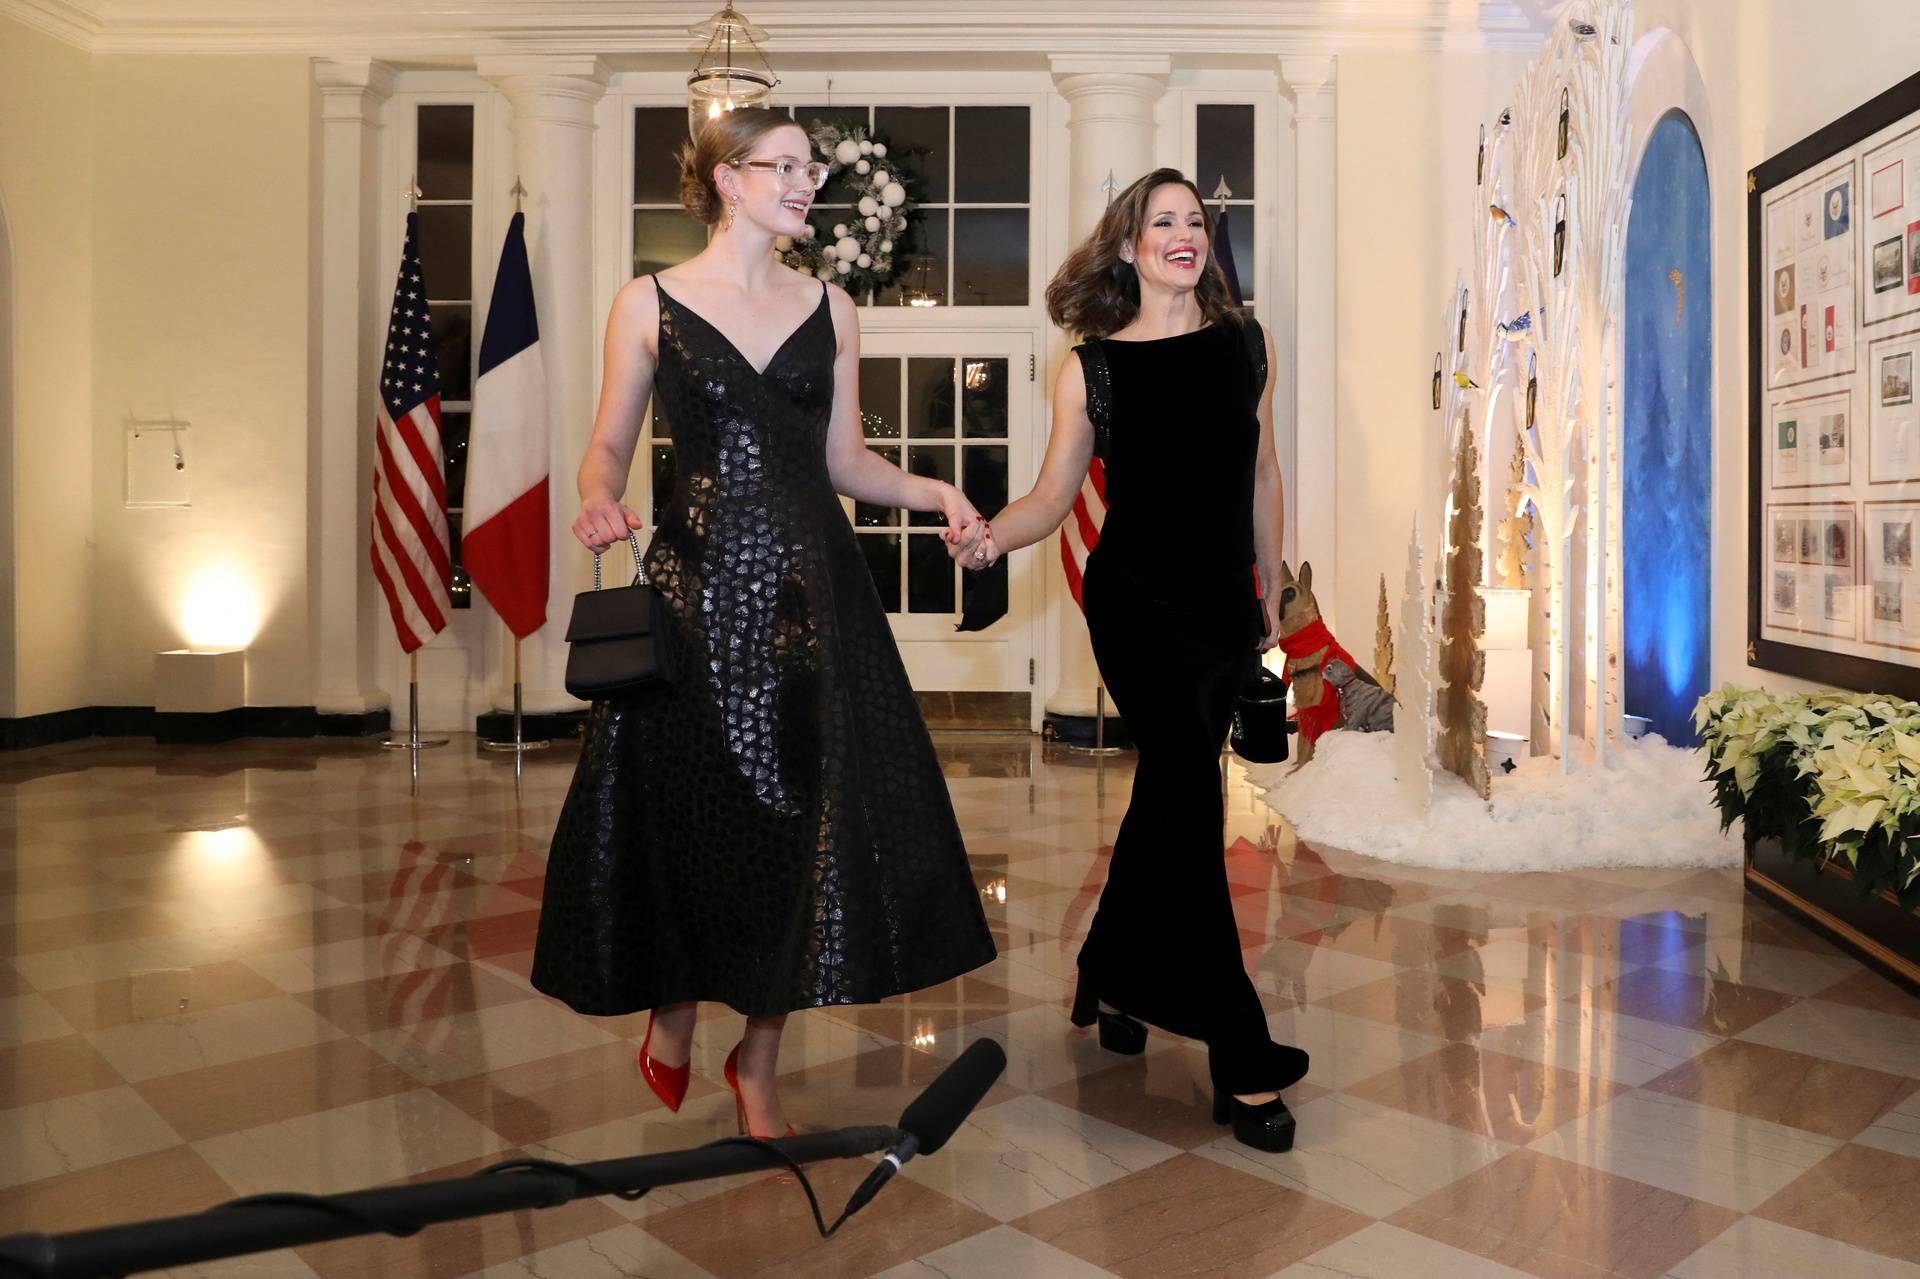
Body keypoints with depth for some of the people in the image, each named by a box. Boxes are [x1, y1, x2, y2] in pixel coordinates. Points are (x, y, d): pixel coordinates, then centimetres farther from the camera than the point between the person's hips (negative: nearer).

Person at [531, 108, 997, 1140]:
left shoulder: (829, 310, 11)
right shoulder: (650, 303, 4)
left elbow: (845, 459, 12)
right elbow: (609, 445, 4)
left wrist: (934, 493, -3)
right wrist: (598, 500, -17)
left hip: (810, 589, 2)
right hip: (694, 584, -2)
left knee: (805, 815, 1)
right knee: (685, 812, 3)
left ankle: (758, 1064, 20)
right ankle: (672, 1015, 34)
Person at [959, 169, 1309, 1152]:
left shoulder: (1244, 345, 8)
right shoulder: (1091, 368, -1)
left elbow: (1261, 474, 14)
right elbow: (1054, 492, -1)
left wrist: (1270, 590, 17)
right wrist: (990, 535, -21)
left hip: (1224, 606, 5)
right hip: (1137, 607, -4)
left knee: (1165, 797, 13)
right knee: (1192, 807, -11)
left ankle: (1111, 981, 36)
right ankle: (1242, 1062, -2)